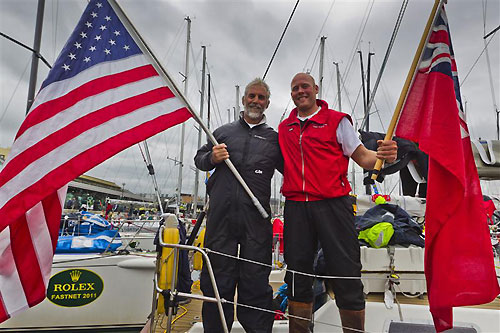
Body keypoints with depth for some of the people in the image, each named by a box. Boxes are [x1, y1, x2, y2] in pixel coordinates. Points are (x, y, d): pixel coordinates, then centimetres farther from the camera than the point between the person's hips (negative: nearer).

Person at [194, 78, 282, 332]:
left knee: (256, 277, 4)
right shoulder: (224, 131, 18)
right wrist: (212, 158, -1)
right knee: (217, 275, 6)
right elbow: (199, 158, 20)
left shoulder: (274, 138, 17)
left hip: (256, 216, 0)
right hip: (221, 212, 1)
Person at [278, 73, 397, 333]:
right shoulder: (284, 127, 17)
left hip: (332, 204, -3)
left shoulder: (336, 120, 5)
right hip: (296, 206, 4)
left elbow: (362, 157, 1)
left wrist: (382, 155, -20)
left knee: (346, 272, -2)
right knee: (297, 272, 9)